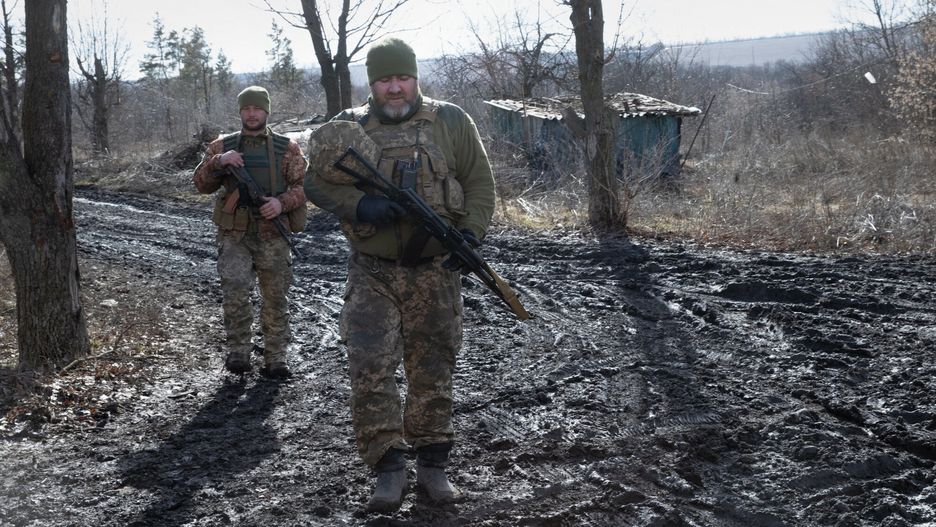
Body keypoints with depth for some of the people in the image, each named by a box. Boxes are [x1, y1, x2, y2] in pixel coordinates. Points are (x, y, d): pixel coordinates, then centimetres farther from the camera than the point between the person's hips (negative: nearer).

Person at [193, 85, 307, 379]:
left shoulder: (287, 148, 7)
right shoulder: (222, 146, 10)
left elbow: (302, 186, 3)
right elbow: (201, 184, 5)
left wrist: (282, 202, -16)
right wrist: (218, 162, -13)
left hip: (273, 236, 0)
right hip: (234, 236, 0)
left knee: (275, 299, 5)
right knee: (235, 291, -18)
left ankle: (275, 360, 16)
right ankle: (238, 352, -4)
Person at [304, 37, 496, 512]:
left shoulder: (451, 122, 2)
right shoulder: (348, 128, 3)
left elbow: (479, 182, 4)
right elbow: (315, 182, 2)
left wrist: (470, 232, -12)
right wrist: (358, 205, -16)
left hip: (434, 273, 0)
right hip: (372, 273, 0)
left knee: (433, 371, 7)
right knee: (370, 369, -9)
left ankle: (433, 465, 20)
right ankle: (389, 468, 0)